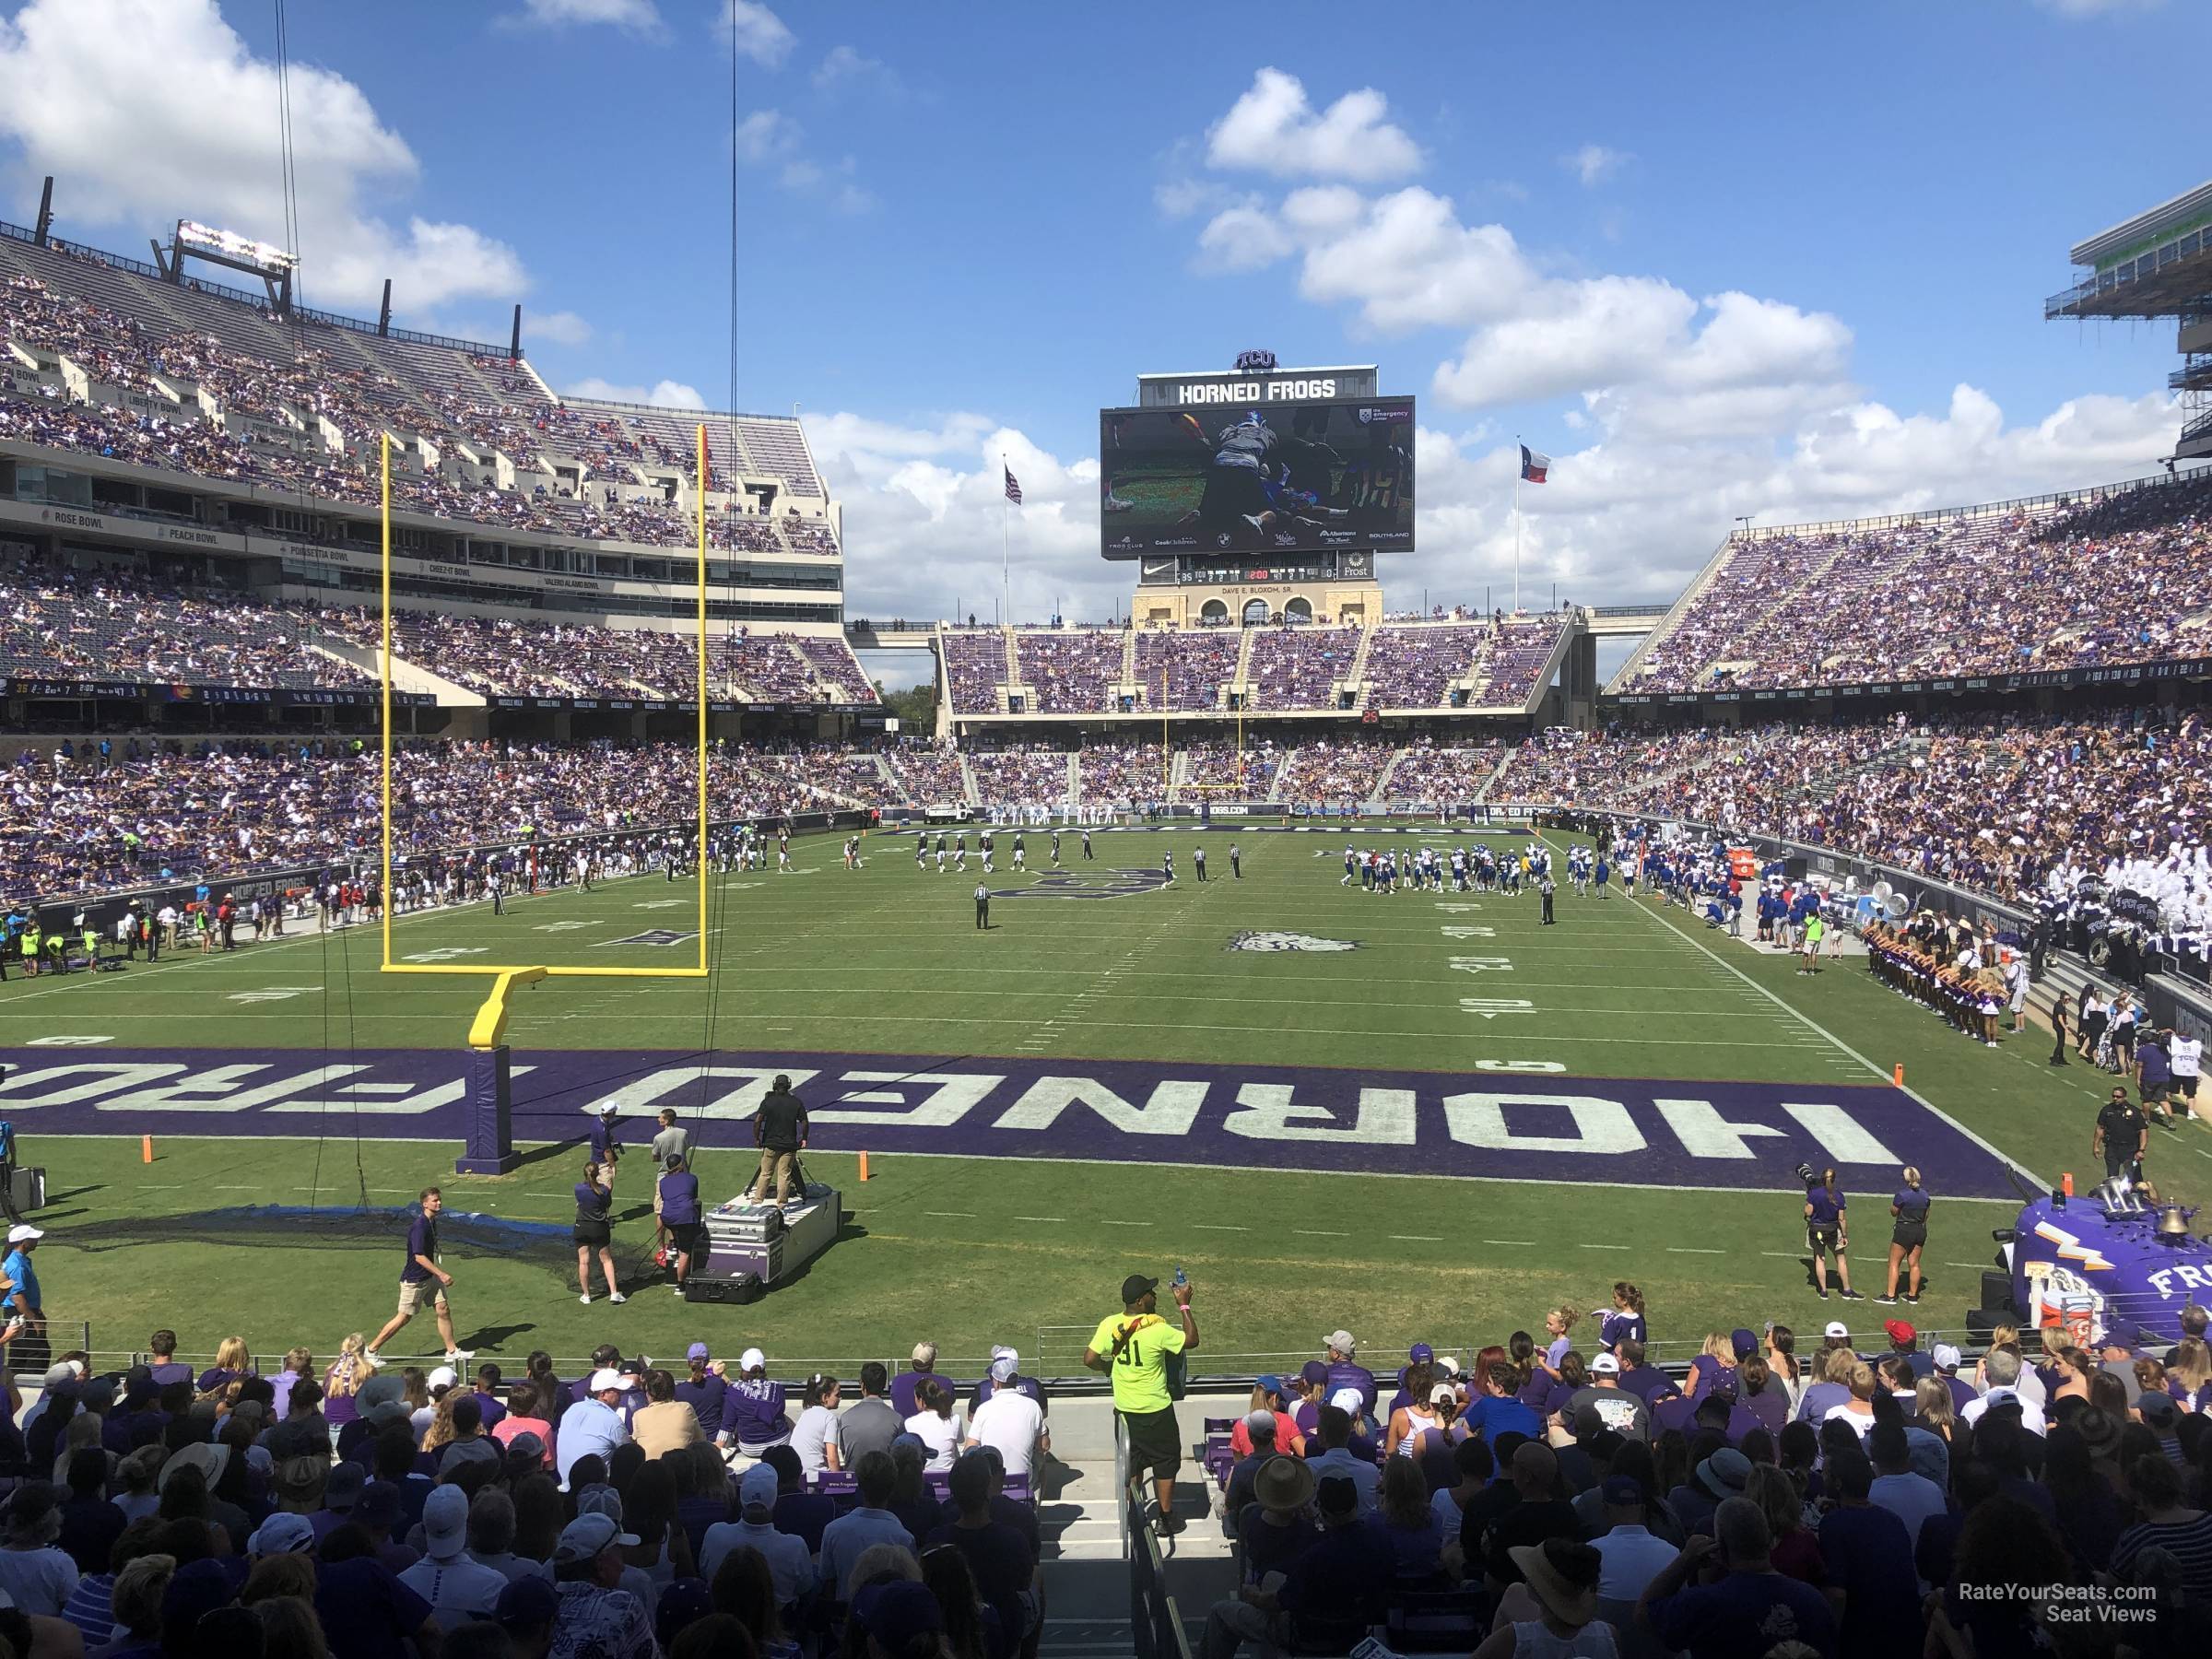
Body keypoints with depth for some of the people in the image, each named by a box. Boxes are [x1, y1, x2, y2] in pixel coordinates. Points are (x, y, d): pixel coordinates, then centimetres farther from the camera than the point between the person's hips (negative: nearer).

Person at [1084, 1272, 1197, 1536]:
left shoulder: (1109, 1325, -11)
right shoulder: (1158, 1329, -23)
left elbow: (1089, 1360, -7)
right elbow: (1192, 1341, -10)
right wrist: (1184, 1306, -4)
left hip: (1125, 1411, 4)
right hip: (1157, 1412, -4)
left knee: (1131, 1464, 19)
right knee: (1166, 1463, 14)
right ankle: (1164, 1518, 22)